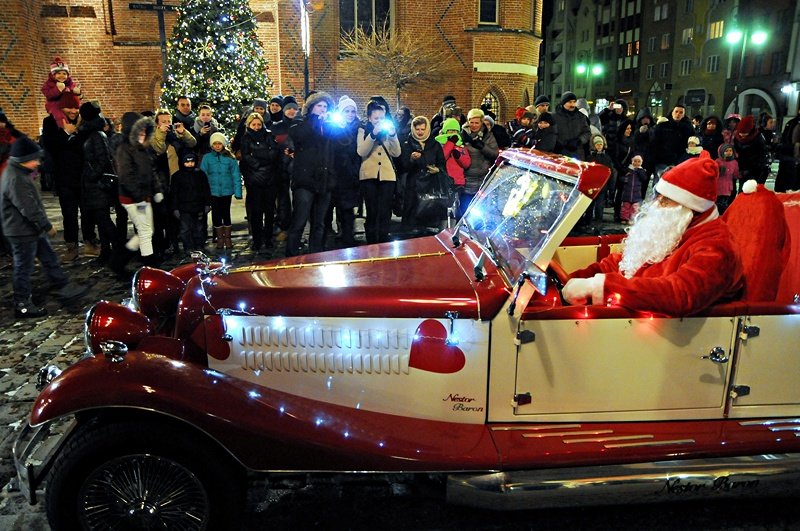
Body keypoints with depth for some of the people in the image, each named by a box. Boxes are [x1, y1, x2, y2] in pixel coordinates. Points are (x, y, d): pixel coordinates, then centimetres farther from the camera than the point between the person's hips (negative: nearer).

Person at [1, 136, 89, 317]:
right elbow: (29, 208, -26)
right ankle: (22, 304, 15)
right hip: (22, 232, -10)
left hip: (32, 229, 10)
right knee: (23, 268, 3)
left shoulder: (19, 173, 8)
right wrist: (47, 226, -19)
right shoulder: (15, 180, -25)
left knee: (49, 258, 16)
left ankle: (64, 288, 26)